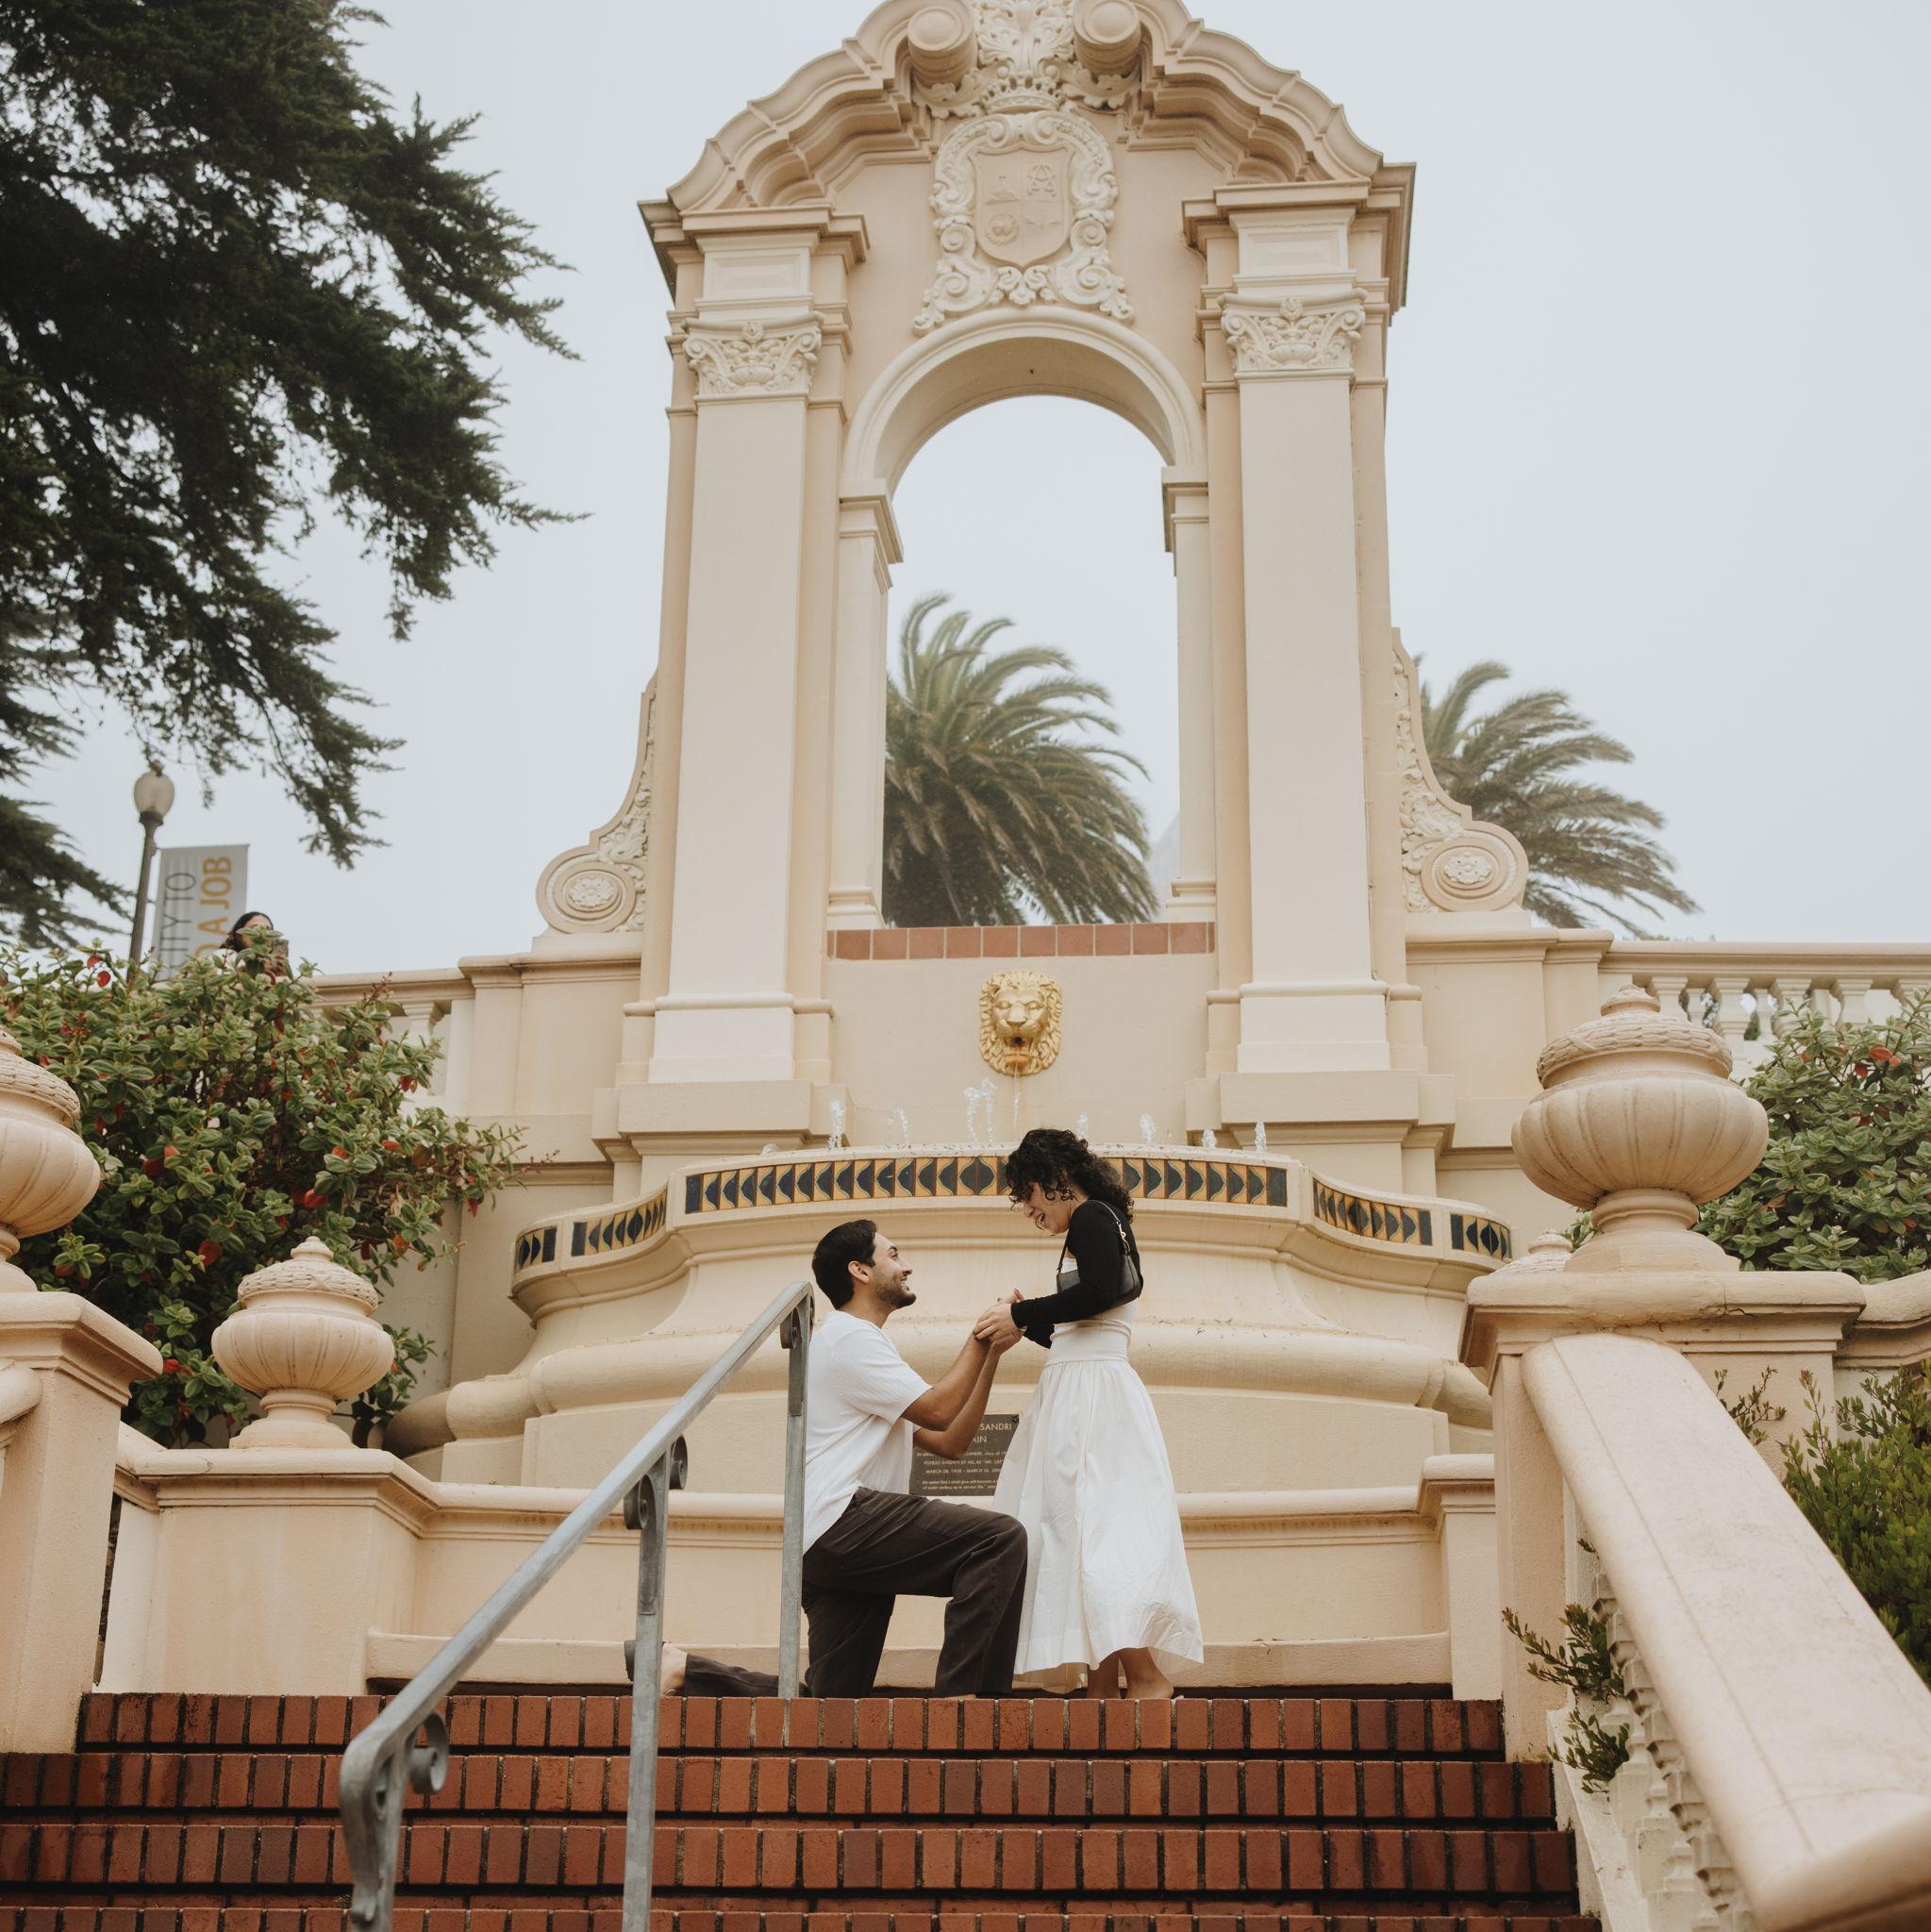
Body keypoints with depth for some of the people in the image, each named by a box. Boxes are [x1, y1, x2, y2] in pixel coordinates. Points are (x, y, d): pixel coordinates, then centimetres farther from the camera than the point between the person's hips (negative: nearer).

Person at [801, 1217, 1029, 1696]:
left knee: (833, 1702, 4)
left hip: (824, 1548, 11)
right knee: (1001, 1538, -22)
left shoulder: (863, 1344, 31)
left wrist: (992, 1354, 17)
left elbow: (949, 1442, 24)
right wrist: (980, 1339, 6)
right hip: (842, 1519, -11)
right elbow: (937, 1410, -7)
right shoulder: (849, 1338, -1)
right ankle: (959, 1696, -28)